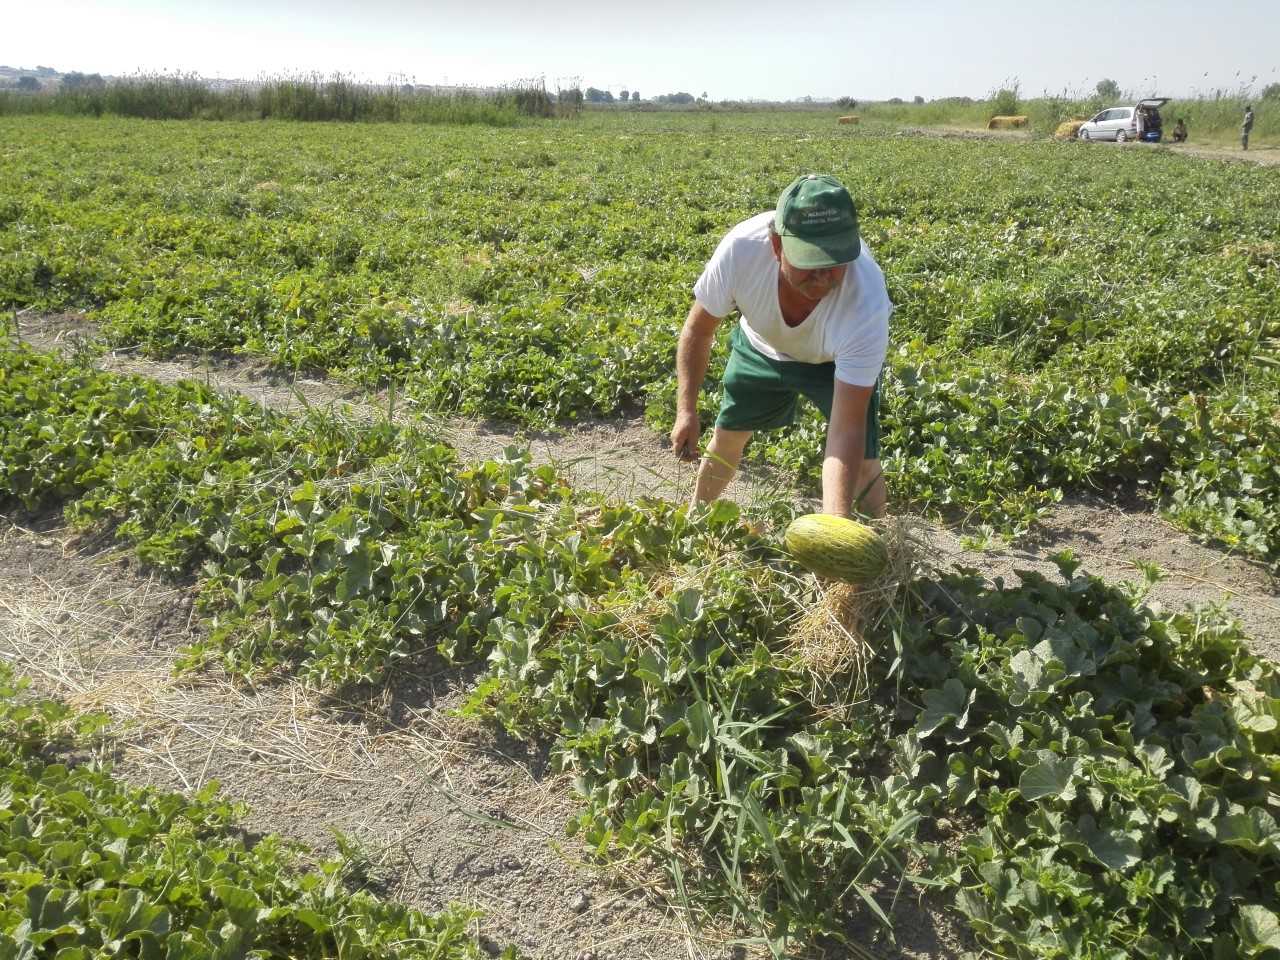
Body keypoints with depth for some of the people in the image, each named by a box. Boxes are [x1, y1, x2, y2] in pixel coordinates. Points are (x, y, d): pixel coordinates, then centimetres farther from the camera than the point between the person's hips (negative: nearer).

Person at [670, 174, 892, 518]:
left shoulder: (866, 302, -44)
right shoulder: (741, 247, -39)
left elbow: (846, 429, -43)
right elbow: (698, 329, -18)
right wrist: (686, 409, -26)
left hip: (838, 360, -2)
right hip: (762, 346, 2)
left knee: (863, 461, -11)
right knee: (726, 438, 13)